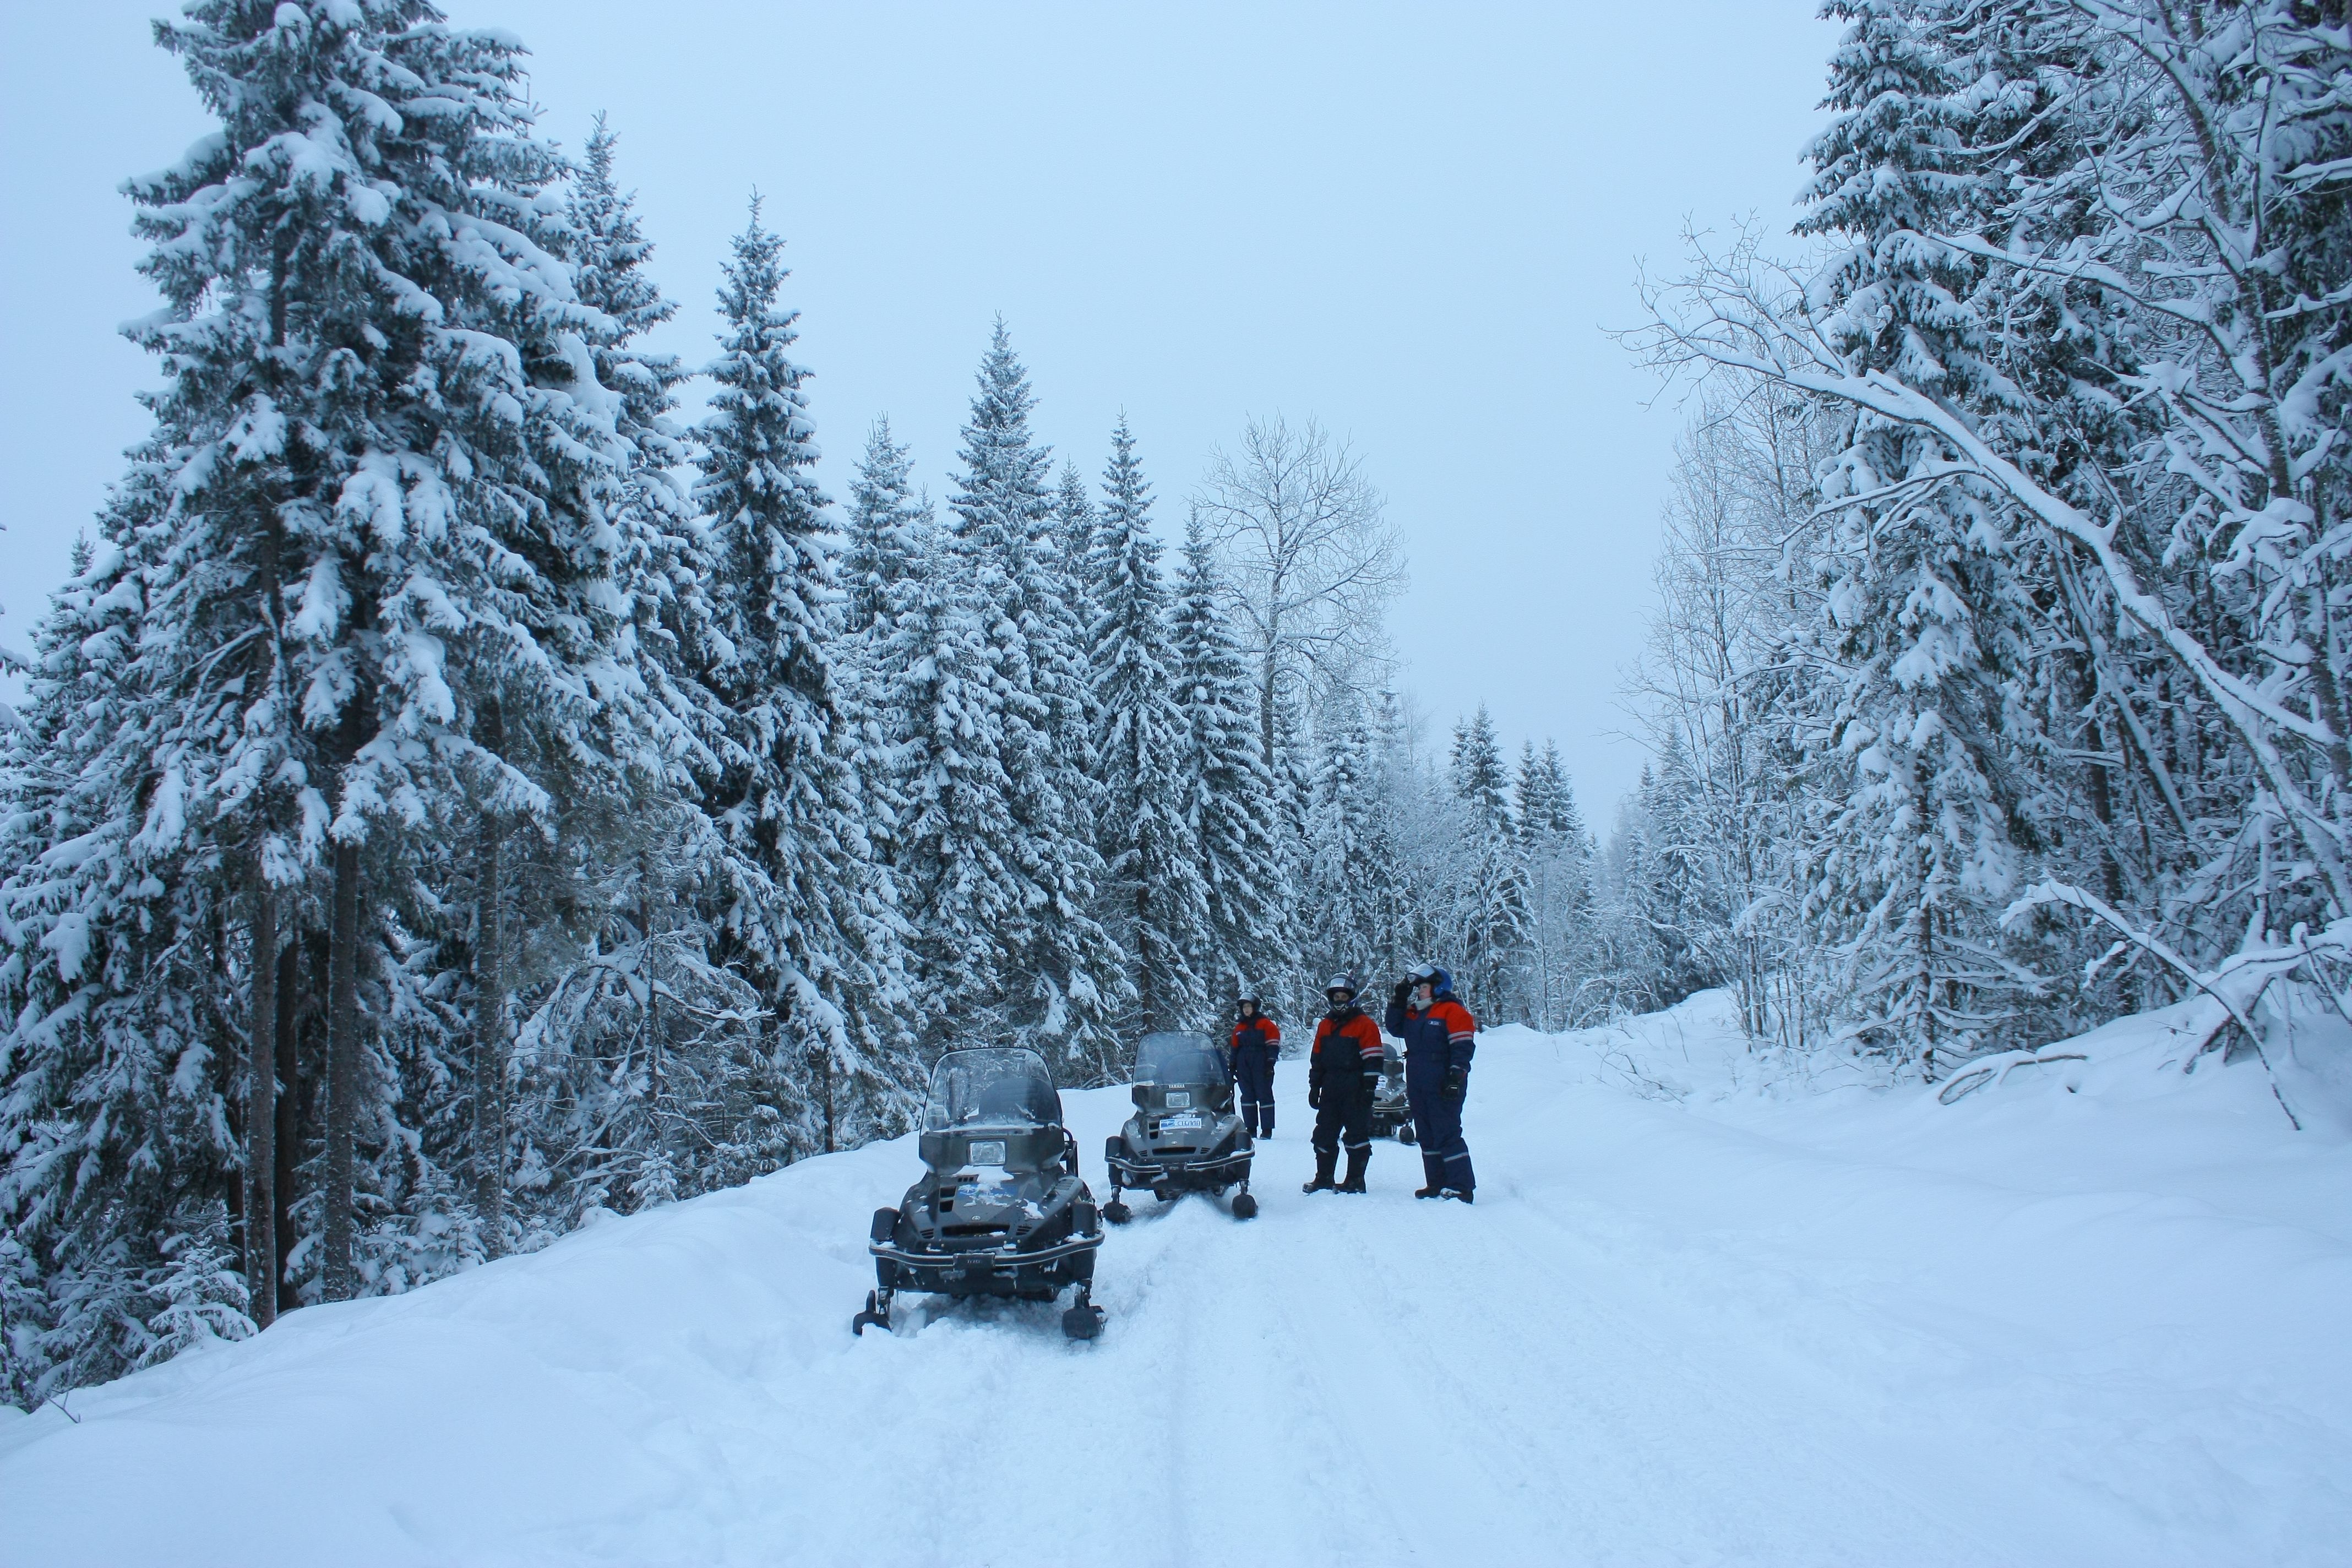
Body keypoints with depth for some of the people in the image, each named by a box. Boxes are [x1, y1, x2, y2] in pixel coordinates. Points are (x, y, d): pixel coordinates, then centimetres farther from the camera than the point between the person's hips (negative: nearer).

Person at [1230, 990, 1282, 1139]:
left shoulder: (1266, 1024, -1)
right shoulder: (1239, 1028, 16)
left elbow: (1273, 1044, -5)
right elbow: (1235, 1048, 20)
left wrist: (1271, 1062, -12)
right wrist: (1233, 1067, 15)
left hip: (1261, 1065, -5)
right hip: (1244, 1066, 6)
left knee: (1264, 1096, -4)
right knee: (1247, 1096, 6)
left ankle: (1267, 1129, -1)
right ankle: (1250, 1128, 11)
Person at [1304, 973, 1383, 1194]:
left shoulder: (1365, 1025, -4)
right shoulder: (1325, 1025, 14)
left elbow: (1372, 1059, -8)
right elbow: (1317, 1059, 19)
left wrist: (1369, 1088, -14)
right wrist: (1314, 1087, 15)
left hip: (1355, 1091, -6)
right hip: (1330, 1091, 6)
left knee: (1357, 1135, -2)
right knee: (1324, 1135, 9)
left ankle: (1355, 1180, 4)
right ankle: (1323, 1179, 17)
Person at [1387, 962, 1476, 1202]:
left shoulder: (1452, 1011, -9)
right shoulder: (1413, 1013, 16)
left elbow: (1463, 1047, -15)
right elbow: (1394, 1028, 21)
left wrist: (1455, 1077, -21)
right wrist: (1398, 1001, 9)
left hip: (1442, 1088, -9)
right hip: (1418, 1088, 9)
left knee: (1447, 1135, -11)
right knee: (1428, 1137, 11)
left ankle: (1462, 1187, -9)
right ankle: (1437, 1185, 18)